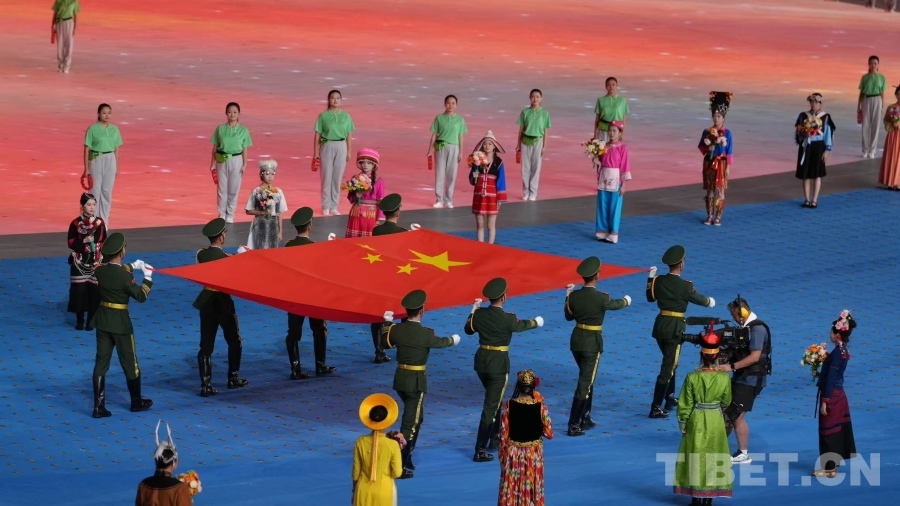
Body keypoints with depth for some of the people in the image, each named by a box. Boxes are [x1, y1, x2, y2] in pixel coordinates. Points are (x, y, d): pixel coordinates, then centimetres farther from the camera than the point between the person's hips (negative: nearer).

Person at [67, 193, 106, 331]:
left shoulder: (100, 223, 2)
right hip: (80, 262, -2)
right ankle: (79, 320, 13)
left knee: (94, 290, 1)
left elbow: (104, 242, 7)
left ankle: (91, 319, 13)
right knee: (79, 290, -1)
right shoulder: (75, 223, -6)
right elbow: (70, 243, -6)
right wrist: (84, 241, -20)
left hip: (95, 262, 2)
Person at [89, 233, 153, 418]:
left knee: (101, 363, 7)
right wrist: (148, 277, 0)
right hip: (120, 322, -5)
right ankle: (136, 402, 26)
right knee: (129, 363, 12)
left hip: (102, 320, 5)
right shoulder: (125, 276, -21)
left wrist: (133, 266, 23)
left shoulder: (99, 270, -3)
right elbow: (141, 296, -10)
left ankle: (99, 406, 5)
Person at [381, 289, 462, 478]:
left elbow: (386, 344, 15)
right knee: (410, 422, -1)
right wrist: (453, 340, 26)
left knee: (416, 417, 24)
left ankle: (406, 459, 28)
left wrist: (387, 323, 27)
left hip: (400, 378, 6)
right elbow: (440, 342, 4)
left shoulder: (396, 329, -5)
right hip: (416, 381, -6)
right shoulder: (426, 334, -17)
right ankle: (399, 466, -5)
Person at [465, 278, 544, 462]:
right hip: (498, 364, -6)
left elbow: (468, 330, 16)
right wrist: (536, 322, 28)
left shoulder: (479, 314, -3)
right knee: (490, 407, -3)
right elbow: (522, 325, 6)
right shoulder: (507, 318, -16)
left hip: (481, 361, 6)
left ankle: (495, 437, 41)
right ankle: (480, 450, -6)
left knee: (494, 400, 27)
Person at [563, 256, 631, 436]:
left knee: (587, 379, 23)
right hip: (592, 343, -6)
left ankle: (585, 418, 30)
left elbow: (569, 316, 11)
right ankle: (574, 425, -4)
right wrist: (626, 300, 28)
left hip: (576, 340, 6)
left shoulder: (574, 295, -5)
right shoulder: (601, 298, -17)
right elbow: (616, 304, 5)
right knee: (585, 384, -2)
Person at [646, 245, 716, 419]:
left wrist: (651, 277, 27)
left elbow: (650, 297, 16)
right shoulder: (685, 286, -14)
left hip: (660, 325, 6)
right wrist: (710, 301, 26)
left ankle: (670, 398, 37)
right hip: (675, 328, -6)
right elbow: (698, 299, 3)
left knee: (670, 361, 26)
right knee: (667, 368, -2)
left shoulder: (658, 281, -1)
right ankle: (656, 408, -6)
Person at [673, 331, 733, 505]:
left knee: (696, 457, 9)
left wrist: (682, 423, 5)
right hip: (716, 421, 1)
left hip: (697, 421, -1)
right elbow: (726, 401, 3)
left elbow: (685, 404, -8)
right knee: (713, 458, 12)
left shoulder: (692, 377, -14)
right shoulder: (724, 378, -11)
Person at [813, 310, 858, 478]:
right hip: (838, 394, 9)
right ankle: (833, 462, 26)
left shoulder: (837, 353, -20)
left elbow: (831, 378, -21)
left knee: (828, 431, -2)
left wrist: (825, 401, -19)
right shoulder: (843, 351, 8)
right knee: (836, 430, 16)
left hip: (832, 395, -9)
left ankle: (829, 468, 3)